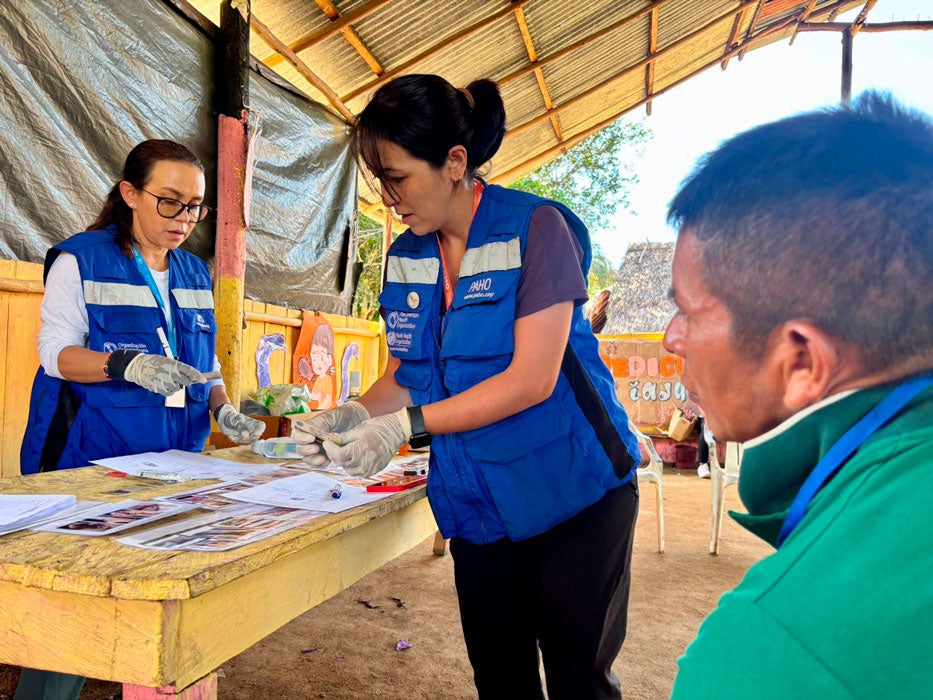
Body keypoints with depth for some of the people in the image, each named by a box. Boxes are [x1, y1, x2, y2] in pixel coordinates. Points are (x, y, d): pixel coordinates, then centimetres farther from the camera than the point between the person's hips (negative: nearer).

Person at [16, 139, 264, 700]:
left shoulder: (195, 274, 12)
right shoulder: (80, 260, -3)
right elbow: (56, 353, -10)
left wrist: (223, 407, -2)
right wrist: (128, 365, -27)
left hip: (175, 459, 5)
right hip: (90, 458, -4)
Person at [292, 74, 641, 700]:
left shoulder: (535, 228, -15)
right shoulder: (406, 257, 4)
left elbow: (532, 379, -21)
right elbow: (408, 373, 9)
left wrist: (408, 426, -25)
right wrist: (355, 415, -10)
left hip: (575, 496, -5)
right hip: (476, 503, 6)